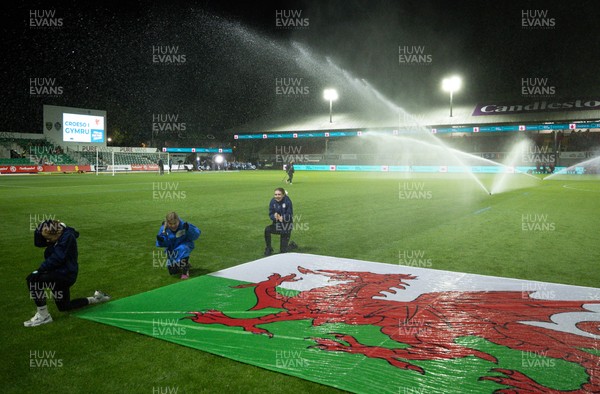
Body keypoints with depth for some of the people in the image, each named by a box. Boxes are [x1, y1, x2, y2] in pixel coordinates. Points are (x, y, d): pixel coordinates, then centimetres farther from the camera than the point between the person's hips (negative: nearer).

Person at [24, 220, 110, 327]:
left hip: (66, 274, -10)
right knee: (64, 307, 19)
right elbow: (38, 243, 10)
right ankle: (95, 298, 30)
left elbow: (56, 259, -24)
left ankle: (43, 316, -13)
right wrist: (39, 230, -7)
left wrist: (40, 270, -24)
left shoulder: (67, 237, -19)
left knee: (33, 279, -22)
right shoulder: (58, 235, 7)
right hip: (59, 274, 10)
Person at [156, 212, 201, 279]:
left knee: (182, 249, -40)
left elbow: (196, 234, -23)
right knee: (173, 271, 2)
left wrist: (189, 229, -42)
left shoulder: (183, 225, -23)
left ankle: (185, 271, -22)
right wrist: (161, 240, -35)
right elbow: (165, 243, -12)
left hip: (184, 246, -3)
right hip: (172, 250, 3)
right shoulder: (164, 229, -15)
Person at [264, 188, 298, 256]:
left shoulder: (287, 201, -20)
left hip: (286, 226, -3)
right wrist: (274, 216, -32)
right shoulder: (273, 201, -11)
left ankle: (292, 245, 35)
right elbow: (270, 214, -9)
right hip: (277, 225, 3)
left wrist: (282, 218, -39)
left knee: (283, 251, 0)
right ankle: (268, 249, -9)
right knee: (267, 229, -30)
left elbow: (289, 216, -20)